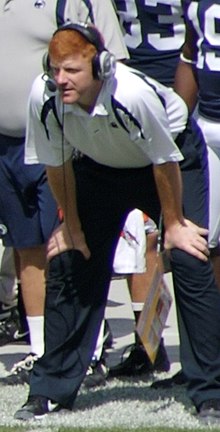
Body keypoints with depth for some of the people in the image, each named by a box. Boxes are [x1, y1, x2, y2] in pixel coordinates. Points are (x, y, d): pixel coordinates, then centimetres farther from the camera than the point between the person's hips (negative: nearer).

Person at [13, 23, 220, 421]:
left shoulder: (132, 94, -41)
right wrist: (72, 226, -1)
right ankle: (51, 389, 9)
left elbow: (164, 161, -24)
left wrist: (173, 224, -13)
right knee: (67, 262, -3)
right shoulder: (44, 97, -29)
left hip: (171, 160, -4)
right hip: (99, 167, 4)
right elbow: (57, 163, -10)